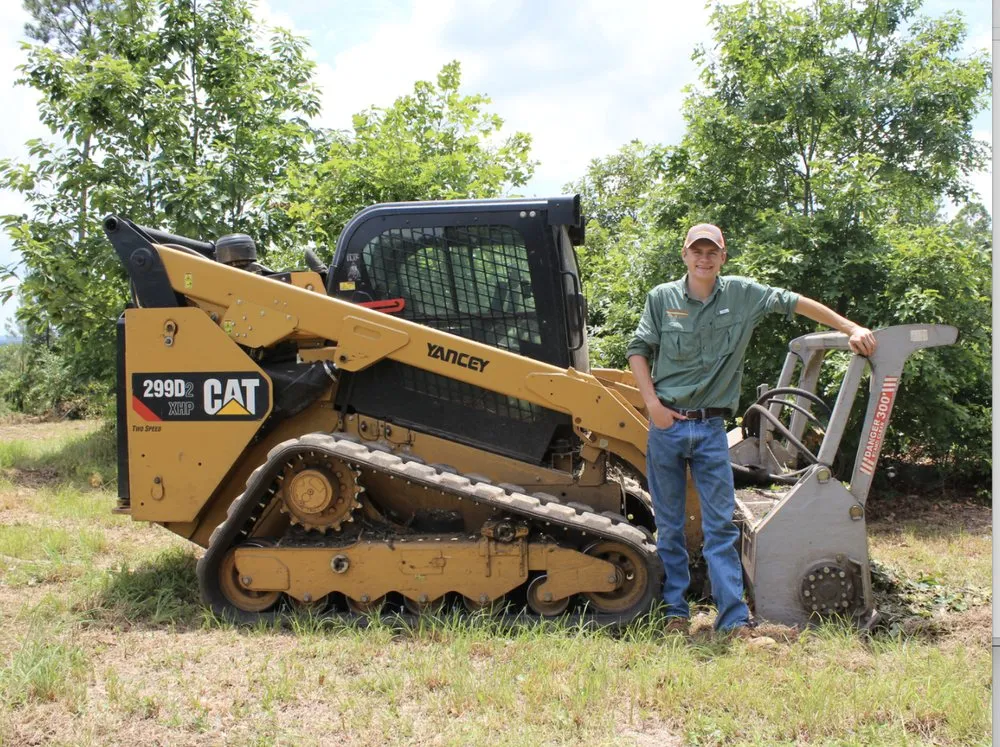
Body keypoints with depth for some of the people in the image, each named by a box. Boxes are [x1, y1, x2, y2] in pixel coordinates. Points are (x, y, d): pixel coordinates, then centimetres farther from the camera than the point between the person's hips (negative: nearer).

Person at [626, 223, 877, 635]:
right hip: (667, 423, 0)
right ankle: (675, 610, 17)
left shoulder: (742, 294, 3)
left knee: (721, 524, -1)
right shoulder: (662, 298, 1)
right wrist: (653, 404, -5)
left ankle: (734, 617, 2)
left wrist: (852, 329, 7)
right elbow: (637, 350, 5)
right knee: (669, 524, 6)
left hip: (711, 427, 0)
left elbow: (796, 303, 9)